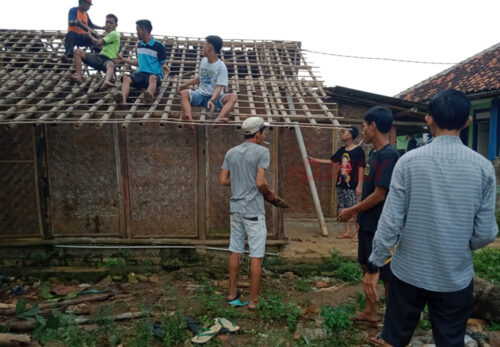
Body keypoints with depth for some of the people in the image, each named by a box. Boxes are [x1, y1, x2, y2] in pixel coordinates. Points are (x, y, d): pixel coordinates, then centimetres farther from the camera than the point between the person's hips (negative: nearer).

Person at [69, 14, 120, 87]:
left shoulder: (114, 34, -3)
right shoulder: (108, 34, 28)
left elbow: (98, 43, -7)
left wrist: (90, 36, 12)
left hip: (108, 59, -9)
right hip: (99, 56, 9)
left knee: (110, 65, -45)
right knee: (78, 52, -5)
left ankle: (107, 81, -76)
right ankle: (78, 75, -24)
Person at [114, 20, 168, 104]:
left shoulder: (159, 46, 2)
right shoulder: (140, 45, 19)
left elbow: (163, 63, 2)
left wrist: (164, 66, -22)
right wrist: (123, 60, 34)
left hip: (155, 74, -4)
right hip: (141, 73, 4)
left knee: (153, 78, -42)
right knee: (126, 77, -28)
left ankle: (149, 96, -72)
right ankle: (123, 99, -56)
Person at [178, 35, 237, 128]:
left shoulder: (221, 67, -10)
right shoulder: (203, 60, 10)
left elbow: (219, 87, -19)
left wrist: (212, 100, -36)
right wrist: (186, 84, 23)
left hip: (215, 97, -4)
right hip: (201, 94, 5)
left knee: (232, 97, -32)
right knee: (184, 93, -24)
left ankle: (218, 119, -58)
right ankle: (190, 120, -49)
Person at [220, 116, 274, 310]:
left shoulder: (231, 152, 8)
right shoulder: (261, 152, -10)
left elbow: (223, 181, 6)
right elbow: (260, 183, -18)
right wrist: (269, 194, 1)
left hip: (236, 208, 6)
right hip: (254, 210, -6)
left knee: (235, 251, 16)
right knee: (256, 255, 3)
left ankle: (232, 293, 29)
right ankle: (253, 300, 11)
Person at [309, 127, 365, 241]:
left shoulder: (358, 150, -8)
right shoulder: (342, 150, 11)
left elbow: (361, 169, -11)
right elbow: (331, 161, 21)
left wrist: (359, 185, -16)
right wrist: (315, 160, 21)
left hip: (352, 186, -7)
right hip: (341, 184, 7)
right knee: (343, 209, 10)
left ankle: (358, 232, 8)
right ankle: (347, 231, 20)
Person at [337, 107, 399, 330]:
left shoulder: (388, 155, -22)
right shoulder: (374, 153, 7)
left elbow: (380, 194, -23)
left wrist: (351, 211, -15)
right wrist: (355, 212, 10)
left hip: (381, 226, -9)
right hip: (368, 223, 9)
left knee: (387, 274, 6)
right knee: (367, 266, 20)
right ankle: (370, 311, 36)